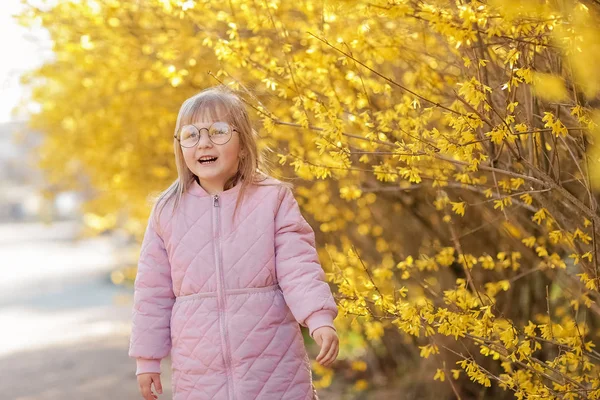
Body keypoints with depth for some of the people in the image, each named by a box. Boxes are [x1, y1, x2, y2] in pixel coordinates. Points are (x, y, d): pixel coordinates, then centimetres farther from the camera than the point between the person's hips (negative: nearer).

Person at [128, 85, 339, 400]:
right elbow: (153, 291, 9)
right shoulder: (167, 211, 3)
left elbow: (299, 267, -8)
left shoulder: (273, 199, -2)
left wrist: (320, 321, -23)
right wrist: (147, 359, 10)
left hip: (274, 367, -1)